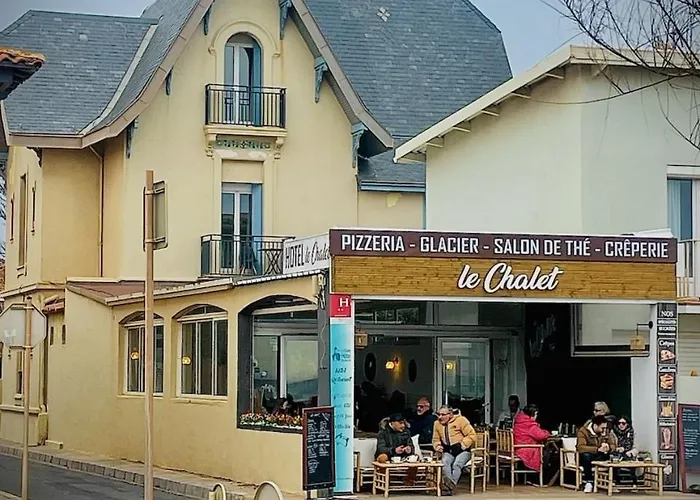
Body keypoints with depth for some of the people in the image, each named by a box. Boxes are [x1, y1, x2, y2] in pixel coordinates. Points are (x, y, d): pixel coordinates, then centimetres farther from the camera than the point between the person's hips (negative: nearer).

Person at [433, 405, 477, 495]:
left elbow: (472, 435, -7)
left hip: (463, 451, -3)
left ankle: (451, 485, -49)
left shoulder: (460, 420, -3)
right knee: (445, 462, -31)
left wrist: (462, 445, -16)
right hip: (448, 451, 3)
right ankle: (448, 486, -47)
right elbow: (435, 440, 23)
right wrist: (438, 446, 0)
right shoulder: (437, 424, 13)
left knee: (456, 465, -33)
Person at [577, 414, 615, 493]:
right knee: (586, 455, -38)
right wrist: (598, 449, -38)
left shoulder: (606, 432, 1)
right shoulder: (583, 431, -16)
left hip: (600, 457, 4)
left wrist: (608, 447, -25)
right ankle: (588, 482, -31)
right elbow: (580, 447, -29)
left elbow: (613, 445, 1)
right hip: (585, 457, -4)